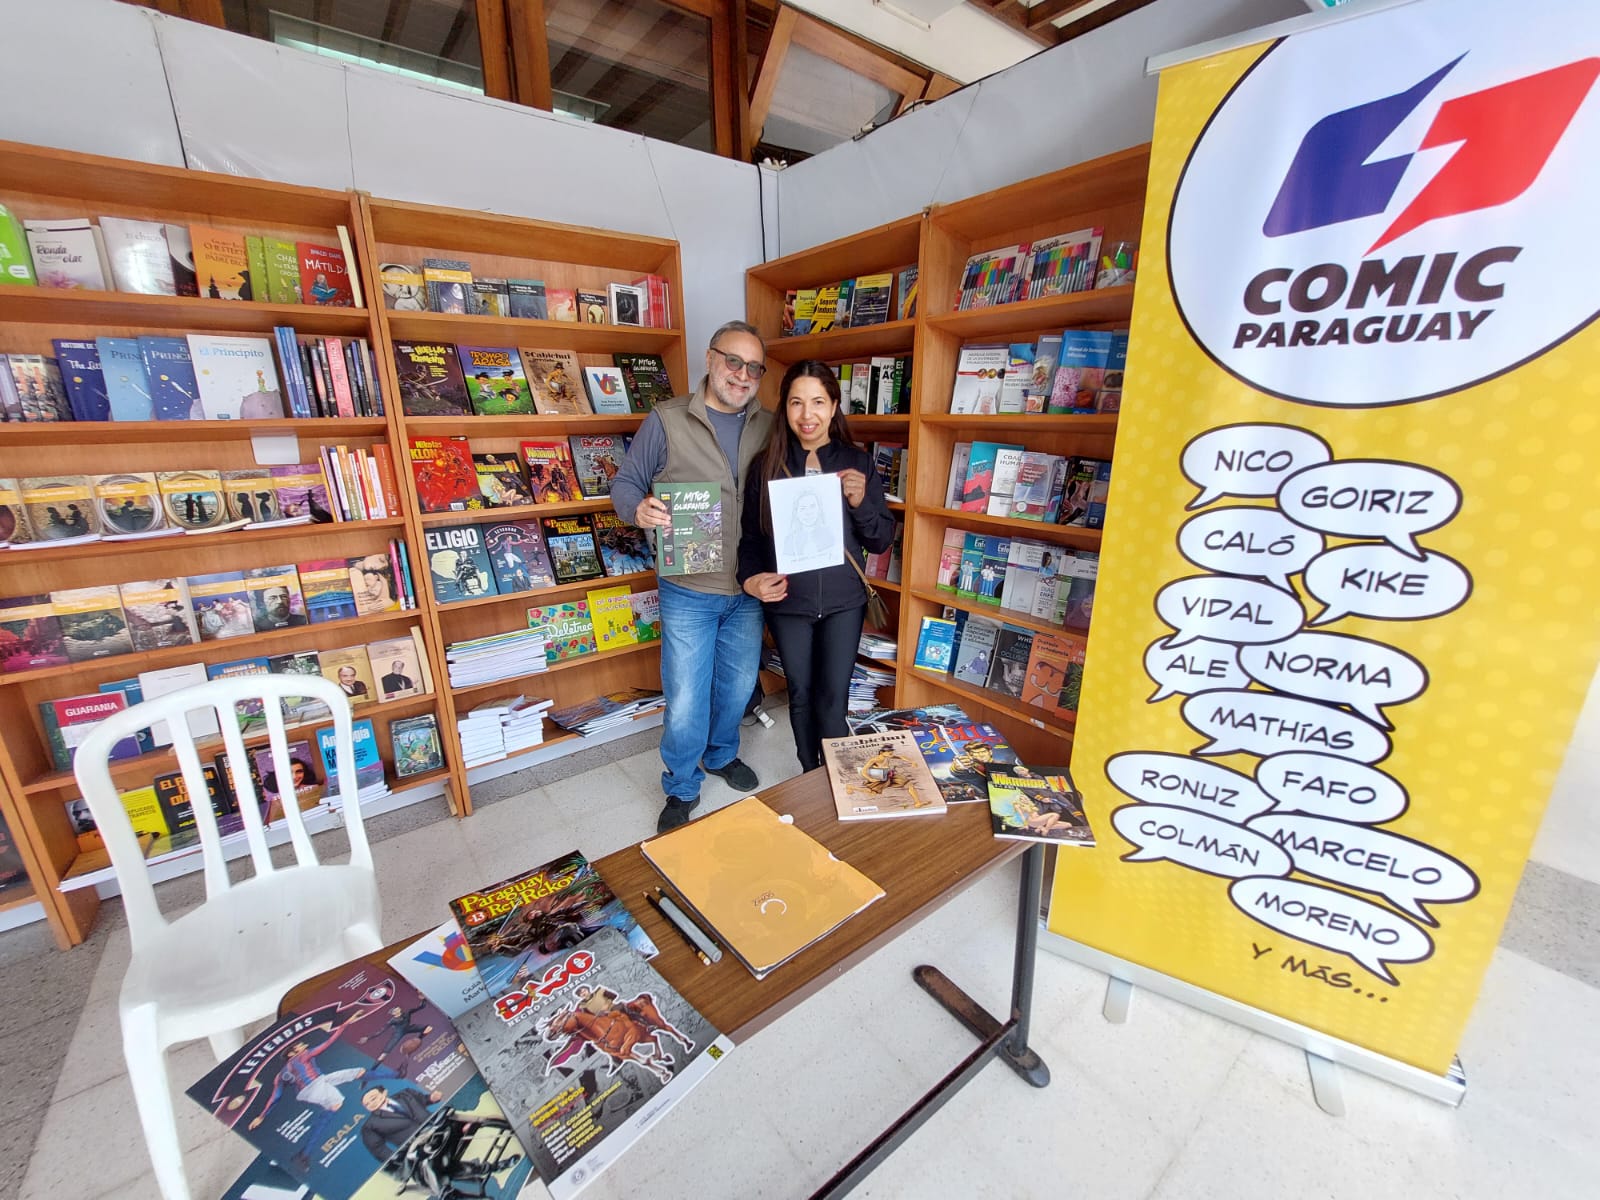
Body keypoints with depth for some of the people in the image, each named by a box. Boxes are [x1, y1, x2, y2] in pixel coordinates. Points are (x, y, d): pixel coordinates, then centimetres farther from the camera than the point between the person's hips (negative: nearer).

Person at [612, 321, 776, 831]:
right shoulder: (667, 420, -6)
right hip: (688, 591, -3)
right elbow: (625, 482, -1)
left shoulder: (768, 427, 5)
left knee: (738, 684, 19)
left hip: (750, 589, 4)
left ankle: (721, 754, 46)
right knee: (686, 699, 3)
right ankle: (681, 790, 27)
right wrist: (638, 510, -24)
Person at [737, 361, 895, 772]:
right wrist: (751, 578, -17)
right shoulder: (767, 466, -2)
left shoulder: (857, 462, -2)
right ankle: (810, 774, 35)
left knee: (833, 698, 2)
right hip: (787, 601, 1)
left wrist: (860, 502, -19)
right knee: (800, 693, 14)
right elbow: (750, 537, 2)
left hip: (843, 601, 0)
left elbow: (882, 541, -1)